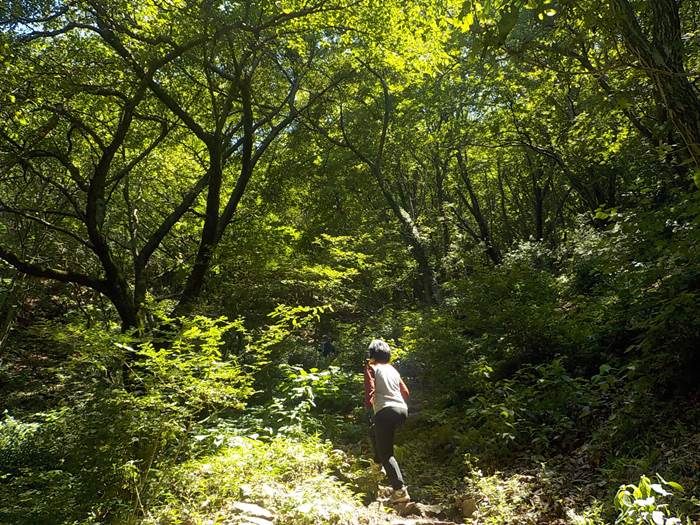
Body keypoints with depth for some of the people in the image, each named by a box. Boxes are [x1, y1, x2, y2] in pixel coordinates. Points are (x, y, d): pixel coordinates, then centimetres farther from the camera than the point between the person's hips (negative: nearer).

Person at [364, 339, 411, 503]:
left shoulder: (371, 367, 3)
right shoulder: (393, 369, 20)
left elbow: (370, 391, -10)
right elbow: (405, 392, 19)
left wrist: (368, 405, 6)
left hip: (385, 411, -7)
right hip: (402, 409, 7)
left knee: (386, 454, -3)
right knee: (374, 432, 32)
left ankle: (400, 490, -15)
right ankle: (379, 465, 34)